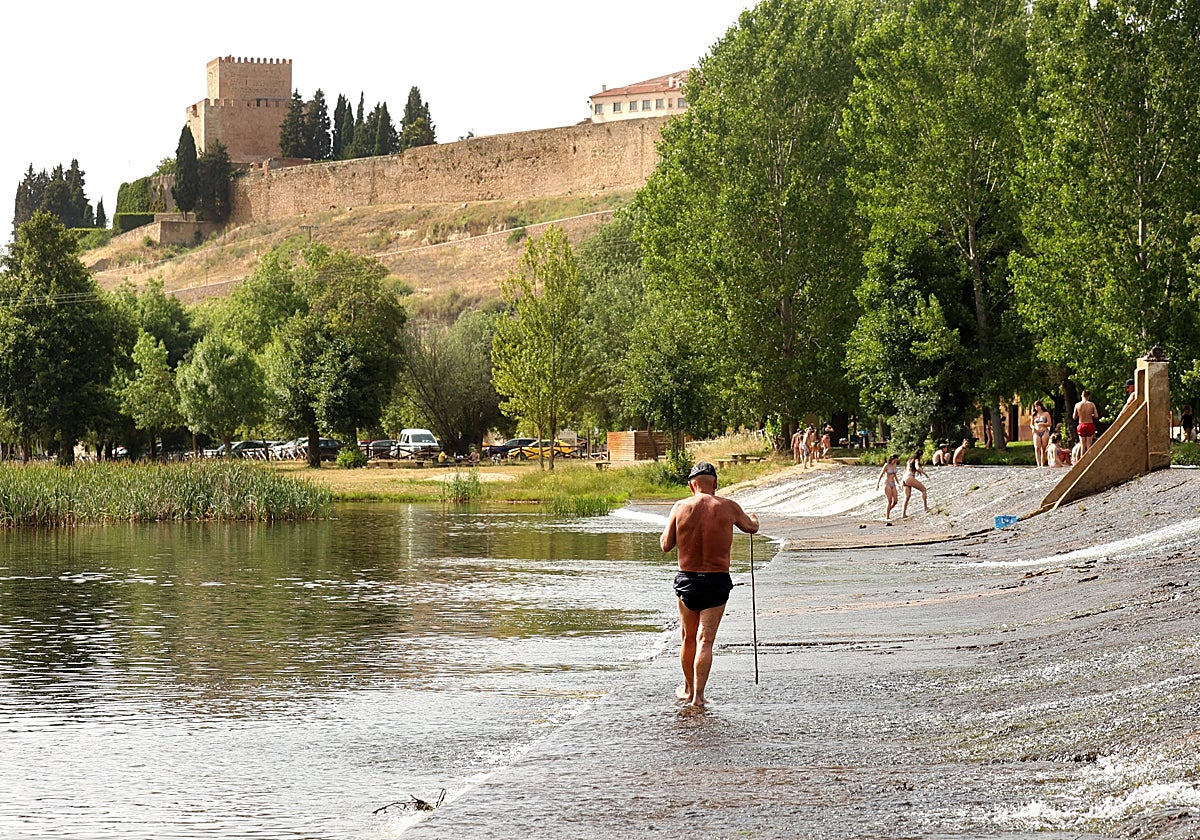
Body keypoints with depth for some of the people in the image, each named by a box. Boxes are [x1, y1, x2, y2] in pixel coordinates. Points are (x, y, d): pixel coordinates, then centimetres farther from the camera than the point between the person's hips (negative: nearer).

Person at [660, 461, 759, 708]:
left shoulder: (680, 507, -4)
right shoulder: (728, 507, -5)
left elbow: (666, 545, 2)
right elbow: (751, 527, 15)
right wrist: (753, 518, 38)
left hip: (687, 579, 1)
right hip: (718, 581, -1)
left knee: (689, 638, 18)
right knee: (705, 640, -1)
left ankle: (689, 689, 33)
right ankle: (698, 695, -9)